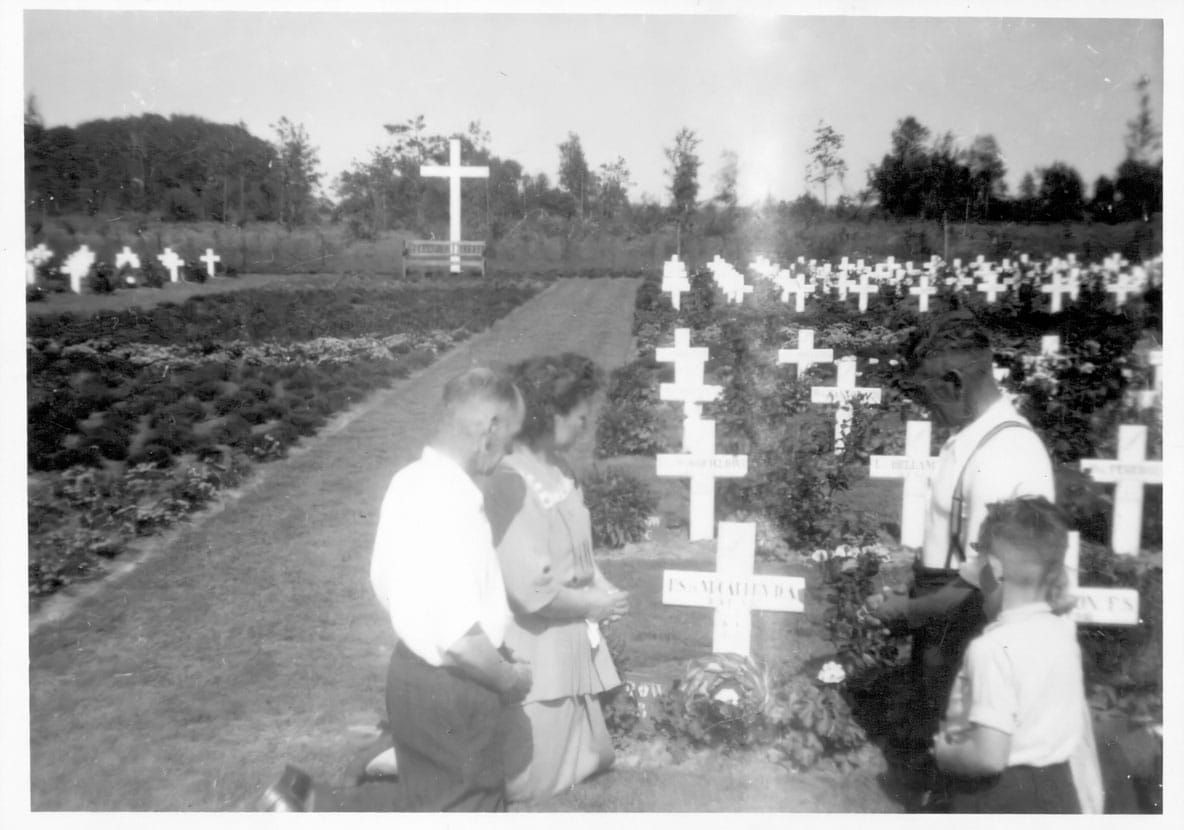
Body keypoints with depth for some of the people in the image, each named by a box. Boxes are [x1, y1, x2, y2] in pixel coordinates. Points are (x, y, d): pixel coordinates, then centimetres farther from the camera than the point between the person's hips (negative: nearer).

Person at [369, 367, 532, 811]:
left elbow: (383, 582, 11)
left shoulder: (410, 480, -1)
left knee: (432, 806, 24)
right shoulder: (452, 505, -29)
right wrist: (509, 679, -13)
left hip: (412, 669, 9)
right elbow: (460, 637, -29)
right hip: (452, 690, -9)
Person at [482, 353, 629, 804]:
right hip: (536, 645, -9)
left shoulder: (559, 469, 2)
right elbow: (533, 590, -26)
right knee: (529, 779, 5)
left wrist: (604, 591, 2)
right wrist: (593, 606, -12)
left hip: (571, 638, 9)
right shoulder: (512, 484, -26)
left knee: (588, 759, 20)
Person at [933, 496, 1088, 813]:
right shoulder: (1064, 631, 0)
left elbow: (989, 756, -27)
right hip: (1059, 792, 7)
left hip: (1002, 799, -7)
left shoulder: (993, 647, -23)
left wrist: (946, 754, -9)